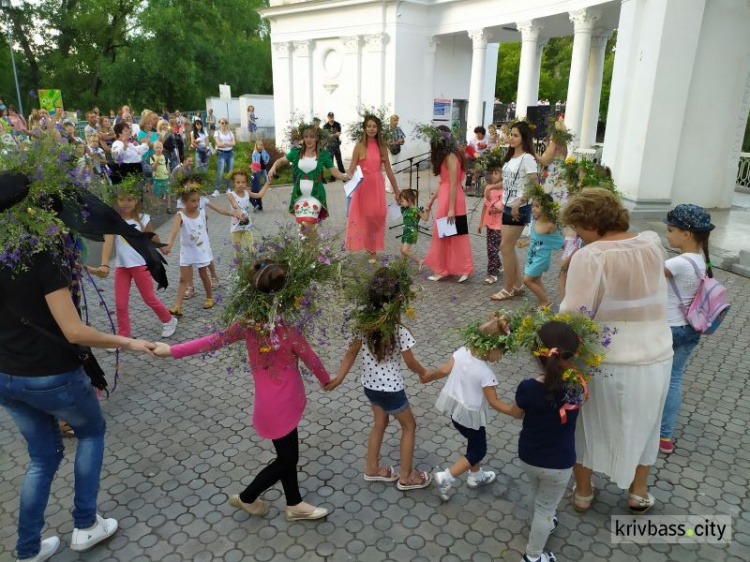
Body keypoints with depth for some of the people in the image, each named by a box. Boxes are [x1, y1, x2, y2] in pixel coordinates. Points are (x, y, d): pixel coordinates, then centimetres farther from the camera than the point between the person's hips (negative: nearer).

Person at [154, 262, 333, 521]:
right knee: (286, 459, 15)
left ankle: (294, 505, 39)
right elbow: (310, 359, -14)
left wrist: (172, 350, -2)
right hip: (281, 404, -7)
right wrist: (326, 379, 5)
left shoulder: (248, 322, -11)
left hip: (271, 401, 7)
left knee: (287, 454, 22)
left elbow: (215, 340, -10)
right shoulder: (289, 328, -27)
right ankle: (246, 498, 33)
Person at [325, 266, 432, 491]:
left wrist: (338, 379, 5)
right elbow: (411, 363, -13)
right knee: (409, 426, 17)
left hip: (369, 384, 6)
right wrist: (426, 373, 6)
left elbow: (351, 354, -2)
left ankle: (372, 469, 41)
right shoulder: (399, 331, -25)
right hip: (390, 388, -6)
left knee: (380, 423, 27)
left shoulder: (364, 323, -9)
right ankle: (406, 477, 28)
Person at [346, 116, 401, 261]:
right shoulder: (360, 146, -3)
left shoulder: (381, 147, 6)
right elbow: (352, 169, -8)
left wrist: (396, 190, 13)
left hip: (377, 186, 3)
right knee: (361, 217, -1)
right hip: (362, 186, -3)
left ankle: (373, 251, 15)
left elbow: (388, 170, 11)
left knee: (377, 217, 4)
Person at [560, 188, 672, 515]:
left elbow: (573, 316, -25)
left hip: (603, 363, -5)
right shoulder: (652, 245, -4)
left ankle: (583, 492, 38)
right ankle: (639, 494, 45)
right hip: (654, 359, 5)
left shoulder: (589, 257, -22)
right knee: (641, 424, 27)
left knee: (588, 426, 20)